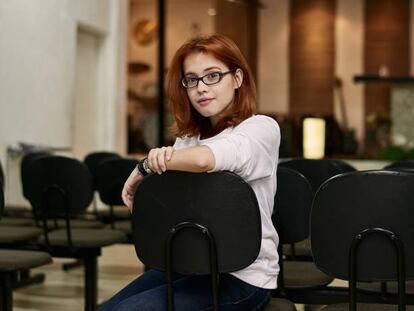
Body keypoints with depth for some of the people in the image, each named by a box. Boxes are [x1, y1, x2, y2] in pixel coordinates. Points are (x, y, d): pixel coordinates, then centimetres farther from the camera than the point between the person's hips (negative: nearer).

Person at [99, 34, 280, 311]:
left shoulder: (262, 128, -10)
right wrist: (159, 159, -22)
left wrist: (146, 164, -15)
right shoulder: (189, 136, 13)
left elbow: (203, 158, -32)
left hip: (241, 276, -7)